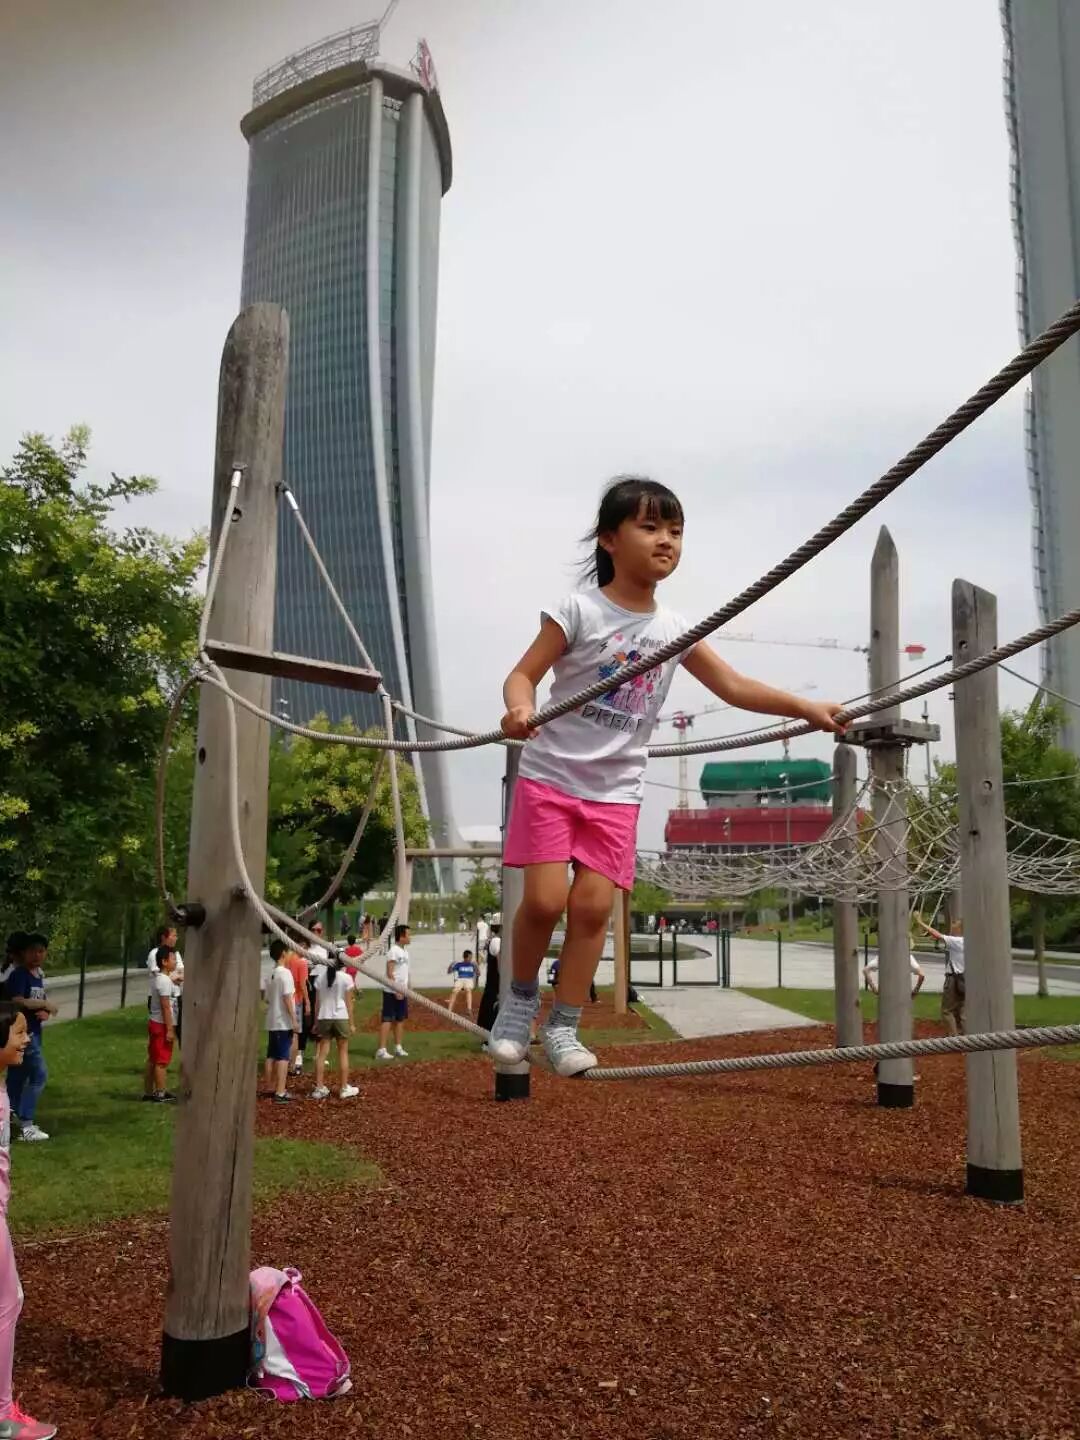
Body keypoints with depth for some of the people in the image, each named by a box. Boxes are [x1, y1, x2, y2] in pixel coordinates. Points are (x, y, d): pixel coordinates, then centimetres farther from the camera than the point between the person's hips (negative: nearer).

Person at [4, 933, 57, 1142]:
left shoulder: (39, 974, 11)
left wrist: (45, 1012, -4)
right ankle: (25, 1126, -8)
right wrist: (45, 1003, -18)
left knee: (19, 1074, 18)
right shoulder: (19, 974, -15)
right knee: (39, 1075, -11)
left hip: (33, 1031, 9)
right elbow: (17, 1001, -28)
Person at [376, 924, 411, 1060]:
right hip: (392, 992, -9)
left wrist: (407, 988, 15)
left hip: (402, 991, 9)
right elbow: (389, 973, -19)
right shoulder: (393, 951, -15)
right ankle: (381, 1050, -6)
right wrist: (397, 990, -22)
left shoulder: (405, 950, 13)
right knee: (387, 1019, -8)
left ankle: (398, 1048, 21)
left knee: (401, 1019, 13)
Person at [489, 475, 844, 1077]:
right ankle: (521, 999, 17)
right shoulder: (578, 610, -8)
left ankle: (564, 1027, 11)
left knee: (595, 904, -4)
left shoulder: (675, 629, 4)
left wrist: (806, 707, -5)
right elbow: (523, 674, -9)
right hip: (551, 776, -3)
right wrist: (520, 707, -32)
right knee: (545, 899, -10)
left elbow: (733, 685, 5)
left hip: (616, 791, 3)